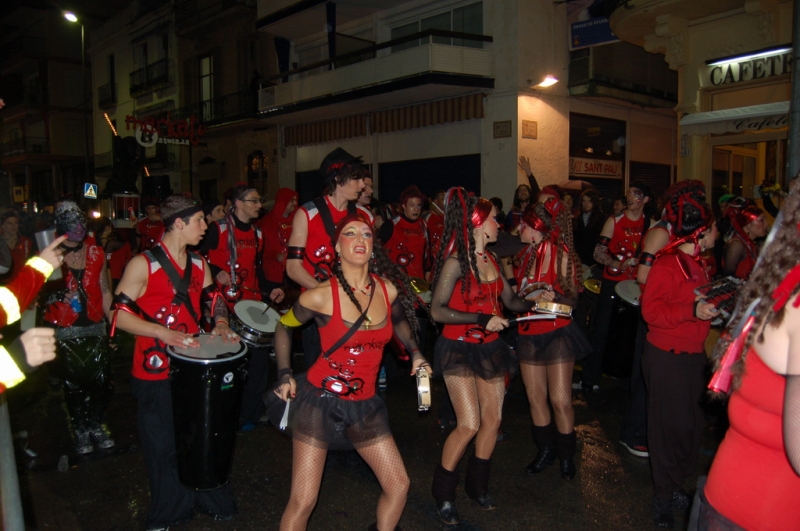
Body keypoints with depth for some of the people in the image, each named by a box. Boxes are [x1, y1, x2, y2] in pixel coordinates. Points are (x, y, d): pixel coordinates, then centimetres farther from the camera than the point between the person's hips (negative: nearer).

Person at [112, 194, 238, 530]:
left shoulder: (199, 264, 6)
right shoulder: (143, 264, -13)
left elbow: (214, 296, 16)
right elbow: (120, 314, -14)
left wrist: (221, 322, -6)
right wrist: (164, 333, -26)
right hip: (155, 373, -5)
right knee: (164, 445, 9)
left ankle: (210, 500, 36)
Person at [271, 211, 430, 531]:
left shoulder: (389, 290, -4)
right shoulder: (319, 296, -15)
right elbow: (283, 327, 4)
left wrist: (415, 352, 8)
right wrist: (285, 375, -3)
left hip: (364, 406, 5)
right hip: (319, 401, -4)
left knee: (399, 485, 11)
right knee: (303, 501, -1)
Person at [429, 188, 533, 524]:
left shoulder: (490, 259, 8)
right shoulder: (456, 262, -14)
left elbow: (509, 300, 13)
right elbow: (437, 311, -19)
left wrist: (534, 304, -5)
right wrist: (482, 319, -25)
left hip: (490, 348, 7)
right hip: (459, 348, -7)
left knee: (493, 419, 9)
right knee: (469, 424, -11)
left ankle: (477, 485, 30)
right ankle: (443, 493, 11)